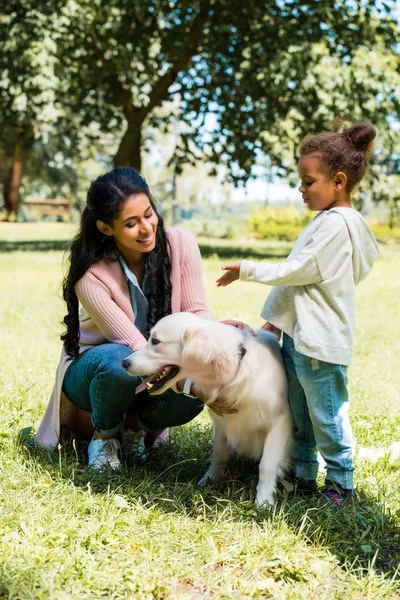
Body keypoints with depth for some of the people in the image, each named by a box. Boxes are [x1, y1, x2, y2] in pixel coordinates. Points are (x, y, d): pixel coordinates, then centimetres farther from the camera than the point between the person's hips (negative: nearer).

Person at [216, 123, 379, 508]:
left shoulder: (337, 223, -17)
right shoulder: (326, 220, 15)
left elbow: (297, 272, -19)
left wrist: (247, 270, -9)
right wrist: (277, 319, 17)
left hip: (321, 341, -10)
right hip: (298, 334, 10)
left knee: (326, 414, 1)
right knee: (297, 412, 18)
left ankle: (341, 483, 15)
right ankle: (302, 475, 30)